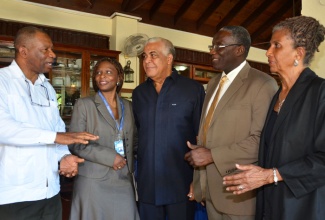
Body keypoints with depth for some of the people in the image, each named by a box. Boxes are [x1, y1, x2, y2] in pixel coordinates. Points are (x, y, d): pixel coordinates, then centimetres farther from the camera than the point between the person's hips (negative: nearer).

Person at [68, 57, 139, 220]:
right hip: (93, 180, -3)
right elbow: (75, 144, -9)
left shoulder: (128, 106, 9)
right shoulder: (84, 104, -3)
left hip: (123, 179, 4)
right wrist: (110, 157, -15)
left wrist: (129, 163, 3)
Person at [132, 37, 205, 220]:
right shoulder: (139, 93, 7)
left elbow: (202, 135, -5)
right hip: (147, 184, 4)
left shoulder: (193, 89, -7)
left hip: (181, 183, -4)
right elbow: (137, 132, 13)